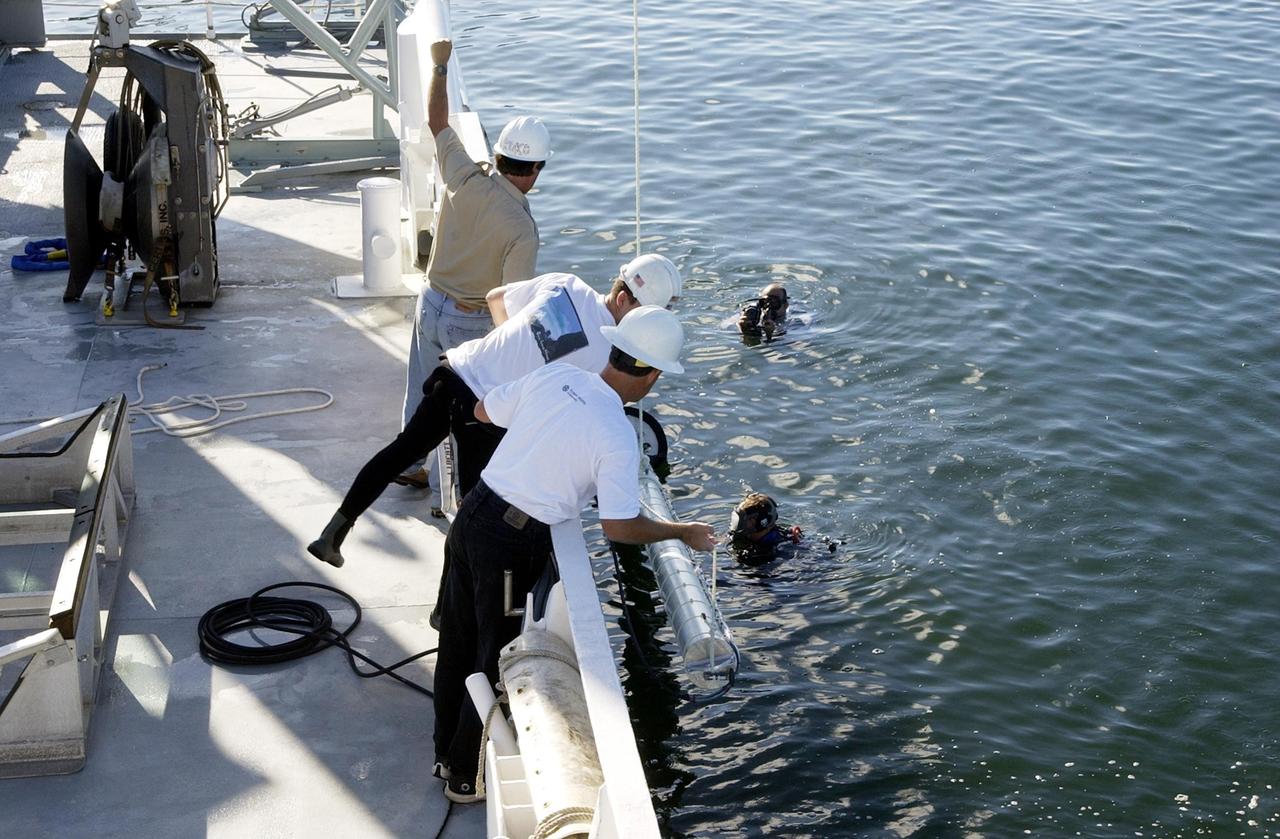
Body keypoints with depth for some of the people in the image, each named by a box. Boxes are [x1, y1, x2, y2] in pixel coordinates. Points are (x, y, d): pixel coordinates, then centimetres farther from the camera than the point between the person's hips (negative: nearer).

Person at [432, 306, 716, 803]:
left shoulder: (554, 376, -2)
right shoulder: (618, 437, -18)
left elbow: (483, 411, 12)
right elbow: (619, 528, -16)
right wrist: (683, 533, 0)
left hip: (472, 515, 7)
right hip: (515, 545, -7)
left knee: (458, 643, 21)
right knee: (497, 659, 12)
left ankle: (447, 753, 40)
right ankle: (466, 776, 27)